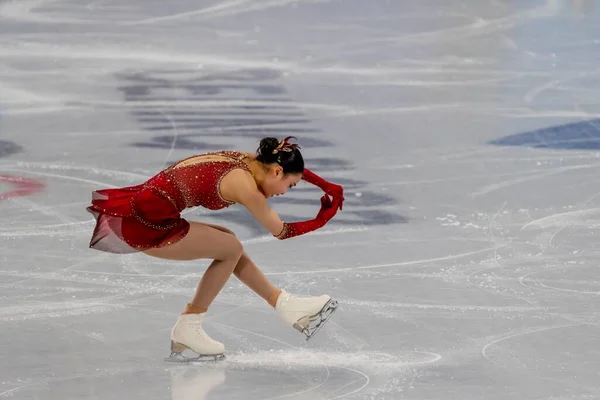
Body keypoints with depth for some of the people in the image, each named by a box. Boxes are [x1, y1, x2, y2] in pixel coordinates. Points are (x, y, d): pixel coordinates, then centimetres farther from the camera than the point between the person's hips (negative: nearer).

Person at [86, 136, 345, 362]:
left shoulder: (248, 160, 10)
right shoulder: (246, 187, -14)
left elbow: (291, 165, 30)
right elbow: (281, 231, 0)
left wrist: (327, 186, 31)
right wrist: (323, 219, 12)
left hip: (138, 207, 9)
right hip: (146, 225, -9)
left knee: (226, 241, 17)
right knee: (231, 249, 2)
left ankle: (285, 306, 25)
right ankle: (187, 329, 11)